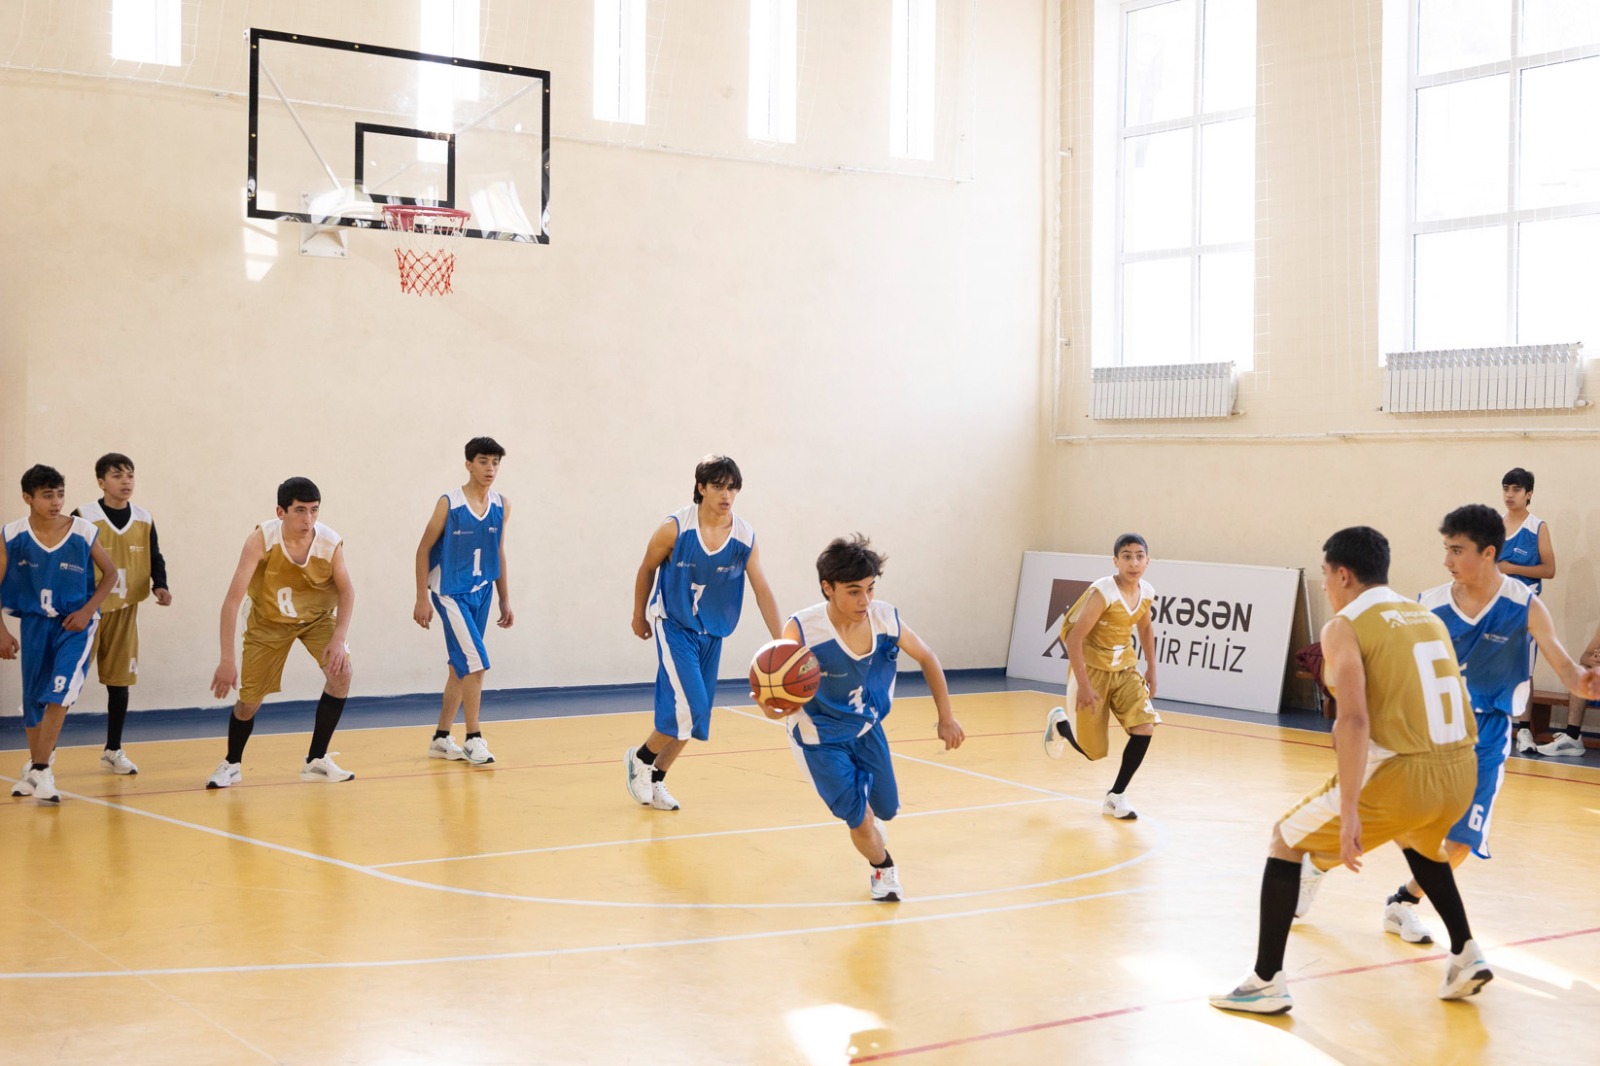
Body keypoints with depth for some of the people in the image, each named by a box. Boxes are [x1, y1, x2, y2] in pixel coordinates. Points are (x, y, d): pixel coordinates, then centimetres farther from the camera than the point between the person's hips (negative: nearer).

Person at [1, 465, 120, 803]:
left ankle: (40, 771, -11)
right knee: (32, 697, 11)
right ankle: (35, 766, 32)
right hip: (34, 622, 2)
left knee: (59, 691, -18)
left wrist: (88, 610, -9)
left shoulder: (84, 533, -11)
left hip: (75, 623, -2)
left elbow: (110, 574, 2)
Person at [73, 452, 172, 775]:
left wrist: (160, 586, -9)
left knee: (119, 681, 10)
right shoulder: (84, 518, -10)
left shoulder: (144, 520, 4)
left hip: (125, 612, 4)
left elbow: (155, 559, 10)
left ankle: (113, 750, 22)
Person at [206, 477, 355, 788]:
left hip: (317, 617, 1)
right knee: (249, 700, 1)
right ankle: (231, 765, 31)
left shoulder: (331, 543, -27)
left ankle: (316, 761, -5)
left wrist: (339, 639, -25)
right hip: (269, 621, -1)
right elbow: (232, 599, -32)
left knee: (341, 672, -21)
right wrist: (227, 660, -36)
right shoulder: (261, 539, -32)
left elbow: (346, 592, -10)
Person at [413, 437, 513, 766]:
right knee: (475, 663, -15)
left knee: (460, 668, 12)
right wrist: (422, 599, -10)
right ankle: (473, 739, -6)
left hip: (481, 594, 6)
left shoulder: (501, 506, 4)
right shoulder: (449, 504, -11)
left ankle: (441, 739, 23)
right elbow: (424, 550, -6)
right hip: (450, 593, -6)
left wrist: (505, 601, 12)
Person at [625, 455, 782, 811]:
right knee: (689, 708, -17)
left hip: (712, 633, 4)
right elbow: (647, 569, 0)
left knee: (694, 718, 8)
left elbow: (762, 591, -10)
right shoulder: (674, 528, -16)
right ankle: (640, 759, 8)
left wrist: (779, 643, -17)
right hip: (674, 626, -4)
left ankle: (655, 778, 27)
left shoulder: (745, 538, -9)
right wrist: (639, 616, 10)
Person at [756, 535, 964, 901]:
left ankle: (867, 820, 56)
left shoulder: (886, 619, -21)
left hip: (868, 729, 4)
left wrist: (946, 717, 0)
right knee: (859, 817, -7)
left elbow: (927, 658, -3)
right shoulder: (802, 630, -33)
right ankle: (883, 868, 29)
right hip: (821, 739, -4)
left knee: (886, 810, 16)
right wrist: (774, 706, -52)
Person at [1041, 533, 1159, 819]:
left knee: (1145, 727, -15)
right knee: (1092, 751, 2)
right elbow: (1073, 637, -25)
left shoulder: (1146, 592, -4)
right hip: (1093, 671, -5)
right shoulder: (1102, 593, -24)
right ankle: (1059, 723, 37)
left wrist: (1151, 669, 15)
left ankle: (1116, 796, 2)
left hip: (1126, 670, 6)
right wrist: (1083, 686, -27)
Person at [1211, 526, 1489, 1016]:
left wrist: (1349, 812, -19)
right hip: (1459, 768, 7)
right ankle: (1466, 956, 35)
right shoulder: (1428, 617, 17)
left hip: (1403, 774, -7)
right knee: (1418, 842, 40)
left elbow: (1354, 721, -17)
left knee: (1285, 840, 11)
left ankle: (1266, 982, 8)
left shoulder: (1345, 626, -5)